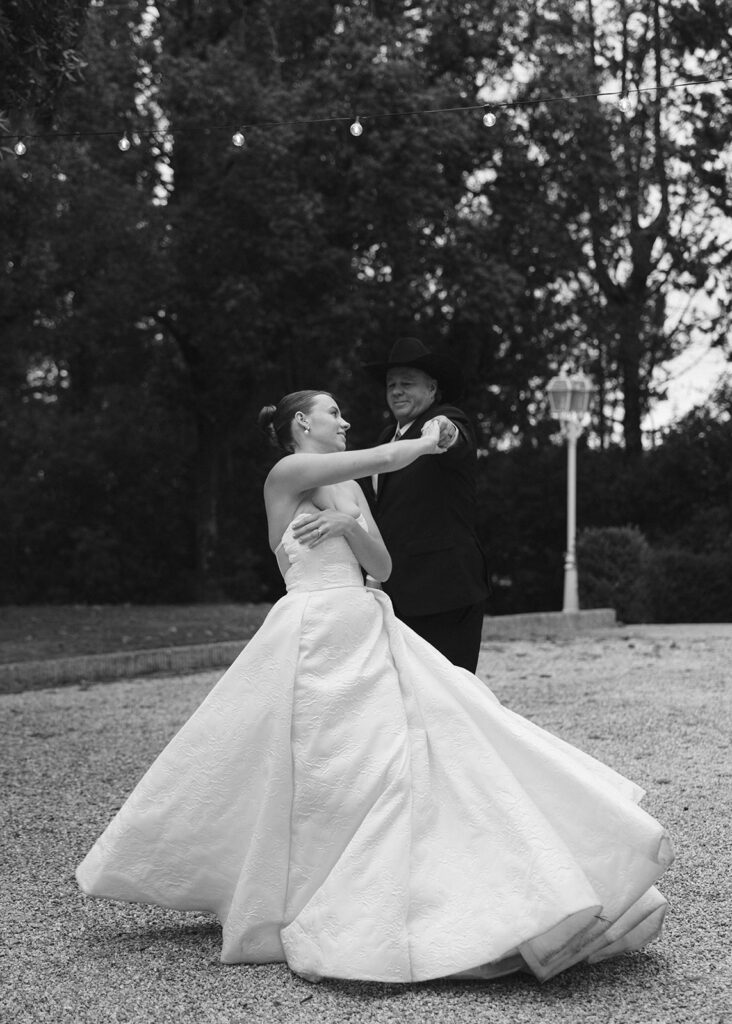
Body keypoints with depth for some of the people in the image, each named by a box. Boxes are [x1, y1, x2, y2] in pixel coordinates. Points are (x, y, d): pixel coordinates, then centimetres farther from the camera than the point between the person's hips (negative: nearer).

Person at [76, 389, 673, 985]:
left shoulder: (349, 488, 20)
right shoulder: (289, 472, -4)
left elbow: (382, 566, 13)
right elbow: (390, 459, -9)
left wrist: (349, 524, -6)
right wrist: (428, 440, 11)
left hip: (367, 631, 8)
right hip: (316, 630, -8)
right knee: (321, 774, -7)